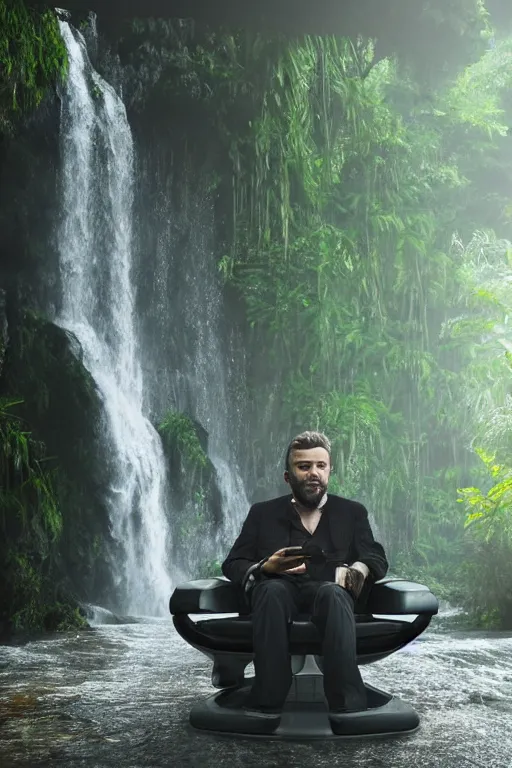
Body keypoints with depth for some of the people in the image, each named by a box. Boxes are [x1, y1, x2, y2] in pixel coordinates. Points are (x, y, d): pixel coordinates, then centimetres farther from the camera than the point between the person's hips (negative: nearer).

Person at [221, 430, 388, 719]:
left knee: (333, 593, -37)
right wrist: (265, 568, -12)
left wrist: (357, 571, -14)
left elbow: (377, 559, 12)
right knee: (272, 590, -36)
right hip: (280, 589, 0)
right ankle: (267, 703, -43)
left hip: (328, 591, 0)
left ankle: (348, 705, -47)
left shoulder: (352, 513, 22)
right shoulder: (263, 513, 20)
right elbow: (232, 565, 12)